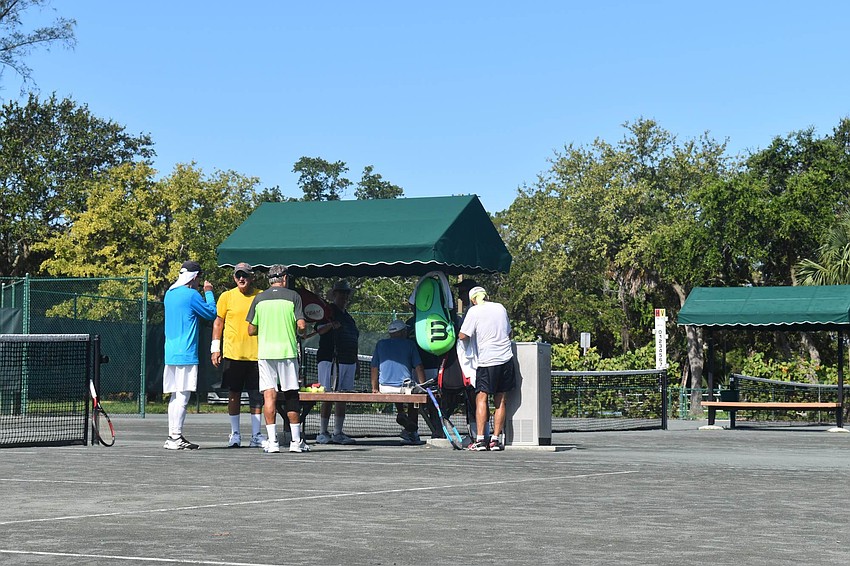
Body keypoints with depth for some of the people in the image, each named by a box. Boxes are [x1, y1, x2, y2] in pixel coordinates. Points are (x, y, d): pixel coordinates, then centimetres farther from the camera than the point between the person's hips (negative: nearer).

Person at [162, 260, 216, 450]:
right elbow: (211, 313, -1)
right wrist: (208, 292, 12)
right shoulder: (191, 294, -11)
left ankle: (173, 436, 12)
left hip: (170, 354, 8)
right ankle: (176, 438, -9)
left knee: (175, 396, 11)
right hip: (186, 355, -8)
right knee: (182, 396, -7)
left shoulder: (169, 294, 13)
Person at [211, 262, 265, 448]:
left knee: (256, 395, 4)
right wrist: (215, 348, 0)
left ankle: (256, 435, 12)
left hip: (256, 354, 1)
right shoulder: (227, 297, 2)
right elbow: (218, 322, 7)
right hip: (232, 354, -1)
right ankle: (235, 434, 14)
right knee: (234, 394, 4)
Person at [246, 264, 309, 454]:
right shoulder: (293, 296, -1)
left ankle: (272, 441, -4)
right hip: (288, 351, -1)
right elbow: (301, 326, -7)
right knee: (291, 395, 7)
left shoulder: (259, 298, 6)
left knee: (269, 395, 1)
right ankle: (296, 440, 10)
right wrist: (299, 332, 16)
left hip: (265, 352, 1)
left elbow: (251, 330, 7)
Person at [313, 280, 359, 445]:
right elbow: (319, 330, -17)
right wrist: (330, 325, -38)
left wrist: (356, 363, 24)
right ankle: (322, 433, -5)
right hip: (331, 361, -7)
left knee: (342, 399, 6)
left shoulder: (348, 317, 22)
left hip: (348, 362, 7)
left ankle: (338, 433, 9)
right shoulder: (328, 311, 0)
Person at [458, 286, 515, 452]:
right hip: (506, 358, 5)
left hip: (487, 360, -5)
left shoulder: (474, 311, -3)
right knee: (500, 400, 7)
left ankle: (480, 439, -9)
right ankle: (496, 439, 5)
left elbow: (463, 336, -7)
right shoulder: (500, 308, 13)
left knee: (481, 398, -2)